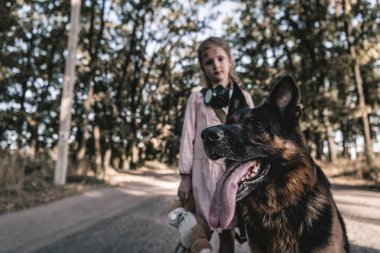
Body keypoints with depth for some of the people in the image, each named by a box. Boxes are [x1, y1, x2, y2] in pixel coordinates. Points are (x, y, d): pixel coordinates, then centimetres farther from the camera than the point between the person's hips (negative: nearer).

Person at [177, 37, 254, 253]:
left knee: (228, 230, 3)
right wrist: (185, 176, 1)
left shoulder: (243, 97, 10)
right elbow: (188, 137, 5)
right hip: (205, 169, 0)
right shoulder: (197, 98, 7)